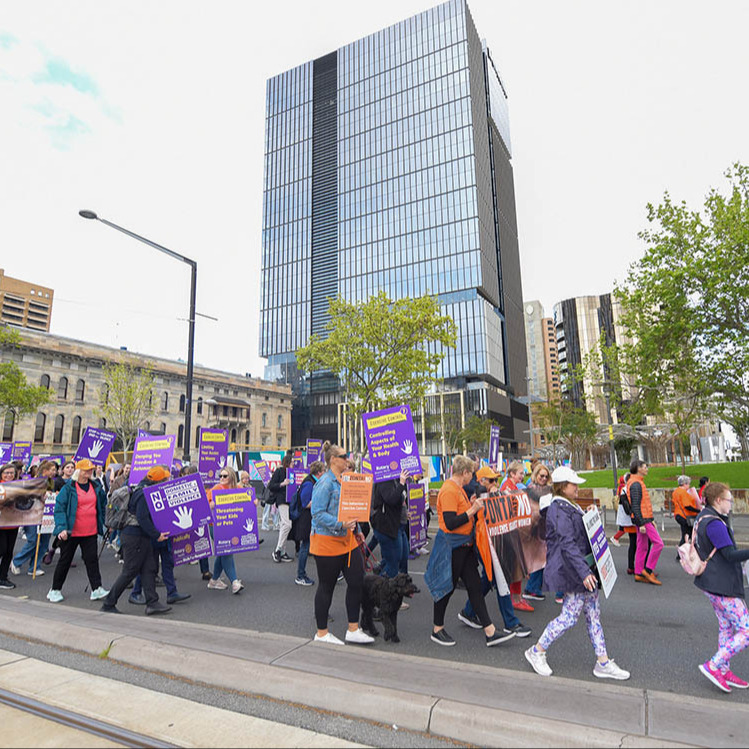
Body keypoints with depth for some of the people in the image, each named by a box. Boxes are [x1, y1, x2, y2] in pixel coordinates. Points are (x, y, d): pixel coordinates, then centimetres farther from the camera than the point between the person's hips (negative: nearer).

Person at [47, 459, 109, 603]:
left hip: (91, 532, 3)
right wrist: (62, 528, -21)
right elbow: (59, 508, -11)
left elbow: (103, 505, 19)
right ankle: (55, 590, 28)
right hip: (71, 532, -3)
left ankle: (96, 590, 2)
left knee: (92, 559, 1)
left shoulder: (96, 486, 6)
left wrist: (105, 522, 15)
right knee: (65, 560, 11)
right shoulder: (68, 488, -9)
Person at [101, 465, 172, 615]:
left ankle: (152, 603, 8)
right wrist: (156, 535, -20)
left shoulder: (145, 490, 11)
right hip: (134, 537, -10)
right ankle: (108, 604, 16)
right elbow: (142, 518, -25)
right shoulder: (144, 493, -20)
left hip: (142, 537, 10)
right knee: (130, 571, 1)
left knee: (149, 569, 7)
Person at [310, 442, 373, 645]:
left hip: (346, 539, 9)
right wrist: (340, 524, -30)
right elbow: (318, 513, -22)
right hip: (327, 541, -8)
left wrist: (356, 529, 19)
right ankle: (322, 633, 23)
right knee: (326, 587, 5)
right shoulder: (325, 482, -17)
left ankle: (353, 630, 21)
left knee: (357, 581, 7)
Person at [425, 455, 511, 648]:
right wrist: (472, 510, -22)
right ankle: (437, 630, 24)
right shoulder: (449, 491, -21)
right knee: (447, 587, 6)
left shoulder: (458, 488, 12)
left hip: (465, 545, 10)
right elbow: (450, 523, -27)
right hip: (451, 547, -10)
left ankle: (490, 632, 17)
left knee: (475, 586, 11)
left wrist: (471, 505, 5)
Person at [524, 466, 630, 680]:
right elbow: (567, 544, -25)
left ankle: (603, 662, 23)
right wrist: (584, 572, -28)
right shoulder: (558, 510, -19)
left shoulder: (571, 507, 14)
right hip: (570, 572, -10)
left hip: (583, 570, 10)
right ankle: (537, 652, 12)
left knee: (593, 613, 13)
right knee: (570, 616, -4)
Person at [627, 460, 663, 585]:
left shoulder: (638, 483, 17)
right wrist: (641, 524, -22)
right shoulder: (636, 484, -15)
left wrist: (651, 519, 20)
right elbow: (635, 506, -20)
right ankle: (648, 570, -2)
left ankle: (638, 574, 14)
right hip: (643, 519, -10)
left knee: (642, 547, 10)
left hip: (644, 519, 10)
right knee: (658, 543, -8)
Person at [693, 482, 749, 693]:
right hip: (722, 586, -10)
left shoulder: (703, 518, 11)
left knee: (726, 627, 19)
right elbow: (731, 555, -25)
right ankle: (713, 666, 3)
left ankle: (724, 672, 28)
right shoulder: (714, 523, -22)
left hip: (714, 582, 10)